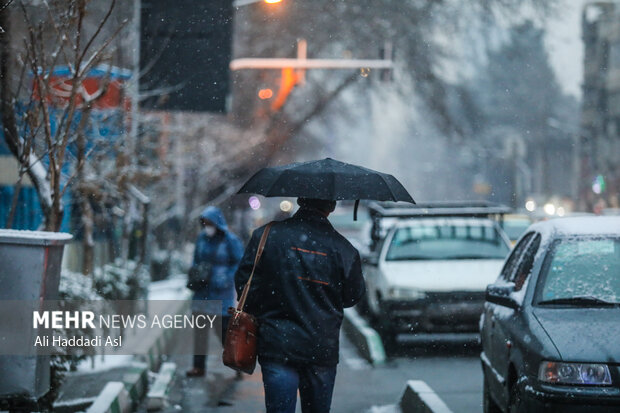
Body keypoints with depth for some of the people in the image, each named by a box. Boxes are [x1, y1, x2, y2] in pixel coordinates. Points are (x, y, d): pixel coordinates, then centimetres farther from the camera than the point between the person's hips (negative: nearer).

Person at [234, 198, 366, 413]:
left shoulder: (265, 236, -4)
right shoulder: (342, 248, -4)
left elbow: (243, 282, 1)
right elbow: (353, 296, 8)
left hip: (277, 346, -1)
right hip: (323, 348, 1)